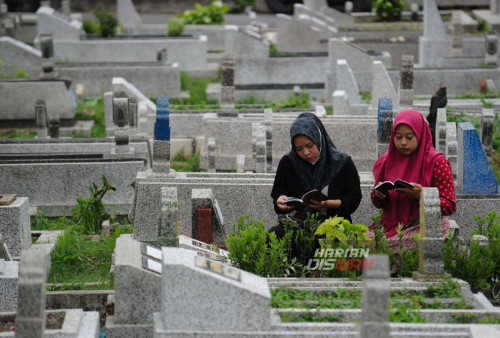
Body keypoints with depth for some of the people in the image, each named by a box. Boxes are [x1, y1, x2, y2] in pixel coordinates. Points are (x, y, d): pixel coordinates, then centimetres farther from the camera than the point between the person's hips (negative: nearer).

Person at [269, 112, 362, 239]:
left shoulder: (342, 163, 0)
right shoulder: (287, 162, 8)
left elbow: (354, 199, 3)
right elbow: (277, 194, 16)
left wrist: (327, 203, -15)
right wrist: (280, 201, -9)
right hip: (296, 222, 3)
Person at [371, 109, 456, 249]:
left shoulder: (436, 161, -5)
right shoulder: (386, 161, 9)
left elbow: (450, 206, -8)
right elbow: (378, 203, 19)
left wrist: (421, 196, -23)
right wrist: (378, 195, -5)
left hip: (425, 225, -4)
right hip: (391, 224, 5)